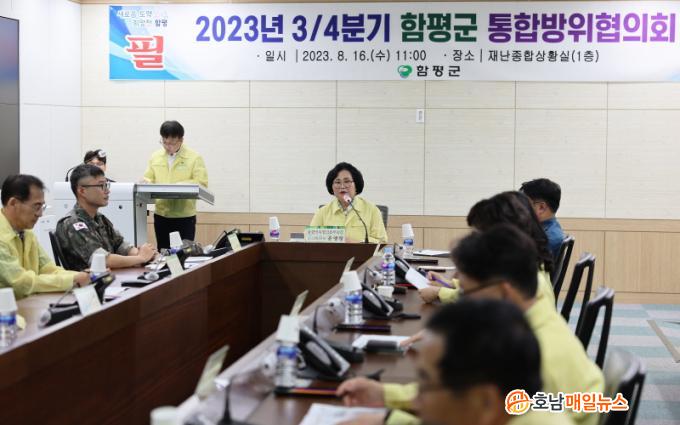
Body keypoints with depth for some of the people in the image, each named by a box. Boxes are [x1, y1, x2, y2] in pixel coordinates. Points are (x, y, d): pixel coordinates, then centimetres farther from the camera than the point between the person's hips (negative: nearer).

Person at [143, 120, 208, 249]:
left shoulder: (194, 157, -4)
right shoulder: (155, 157, 8)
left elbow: (201, 183, -9)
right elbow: (148, 179, 12)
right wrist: (147, 184, -11)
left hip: (185, 216, -4)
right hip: (161, 215, 4)